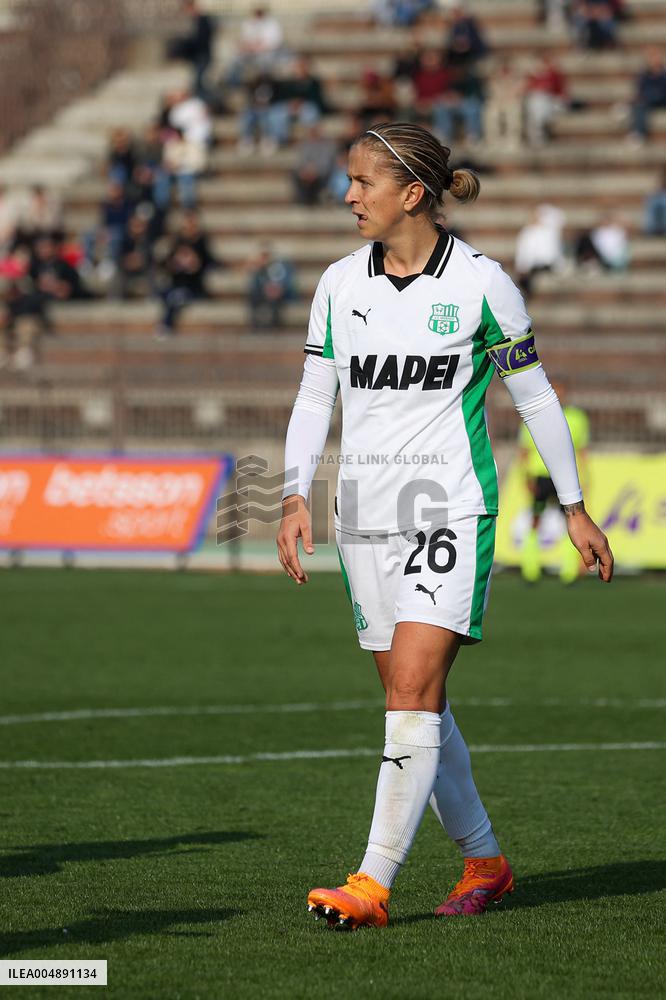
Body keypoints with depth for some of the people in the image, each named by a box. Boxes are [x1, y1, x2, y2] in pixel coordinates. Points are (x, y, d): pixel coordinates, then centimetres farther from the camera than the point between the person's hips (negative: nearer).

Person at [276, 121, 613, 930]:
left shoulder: (480, 281, -6)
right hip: (365, 514, 5)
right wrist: (295, 497, -2)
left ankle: (372, 885, -19)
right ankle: (484, 862, 24)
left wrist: (574, 507, 6)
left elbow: (534, 395, 2)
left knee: (412, 689, -16)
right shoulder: (339, 284, 6)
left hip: (451, 509, -5)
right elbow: (313, 399, 11)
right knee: (414, 700, 9)